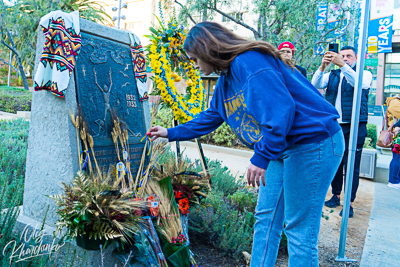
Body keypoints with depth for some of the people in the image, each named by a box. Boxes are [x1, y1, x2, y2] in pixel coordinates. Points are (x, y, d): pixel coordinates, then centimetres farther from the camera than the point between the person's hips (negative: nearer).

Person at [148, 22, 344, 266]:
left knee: (299, 228, -3)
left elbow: (280, 108, -28)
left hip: (315, 143, -10)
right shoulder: (226, 79, 14)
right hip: (282, 148, 10)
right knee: (266, 218, 13)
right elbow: (211, 117, 25)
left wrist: (262, 156, -26)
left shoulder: (249, 62, -18)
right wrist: (171, 133, 30)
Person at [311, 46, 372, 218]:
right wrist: (323, 66, -21)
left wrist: (342, 65, -28)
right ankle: (336, 195, 23)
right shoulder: (332, 75, 13)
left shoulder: (365, 74, 6)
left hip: (354, 127, -3)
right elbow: (315, 85, -5)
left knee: (352, 165, -3)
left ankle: (349, 203, 4)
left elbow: (359, 83, -18)